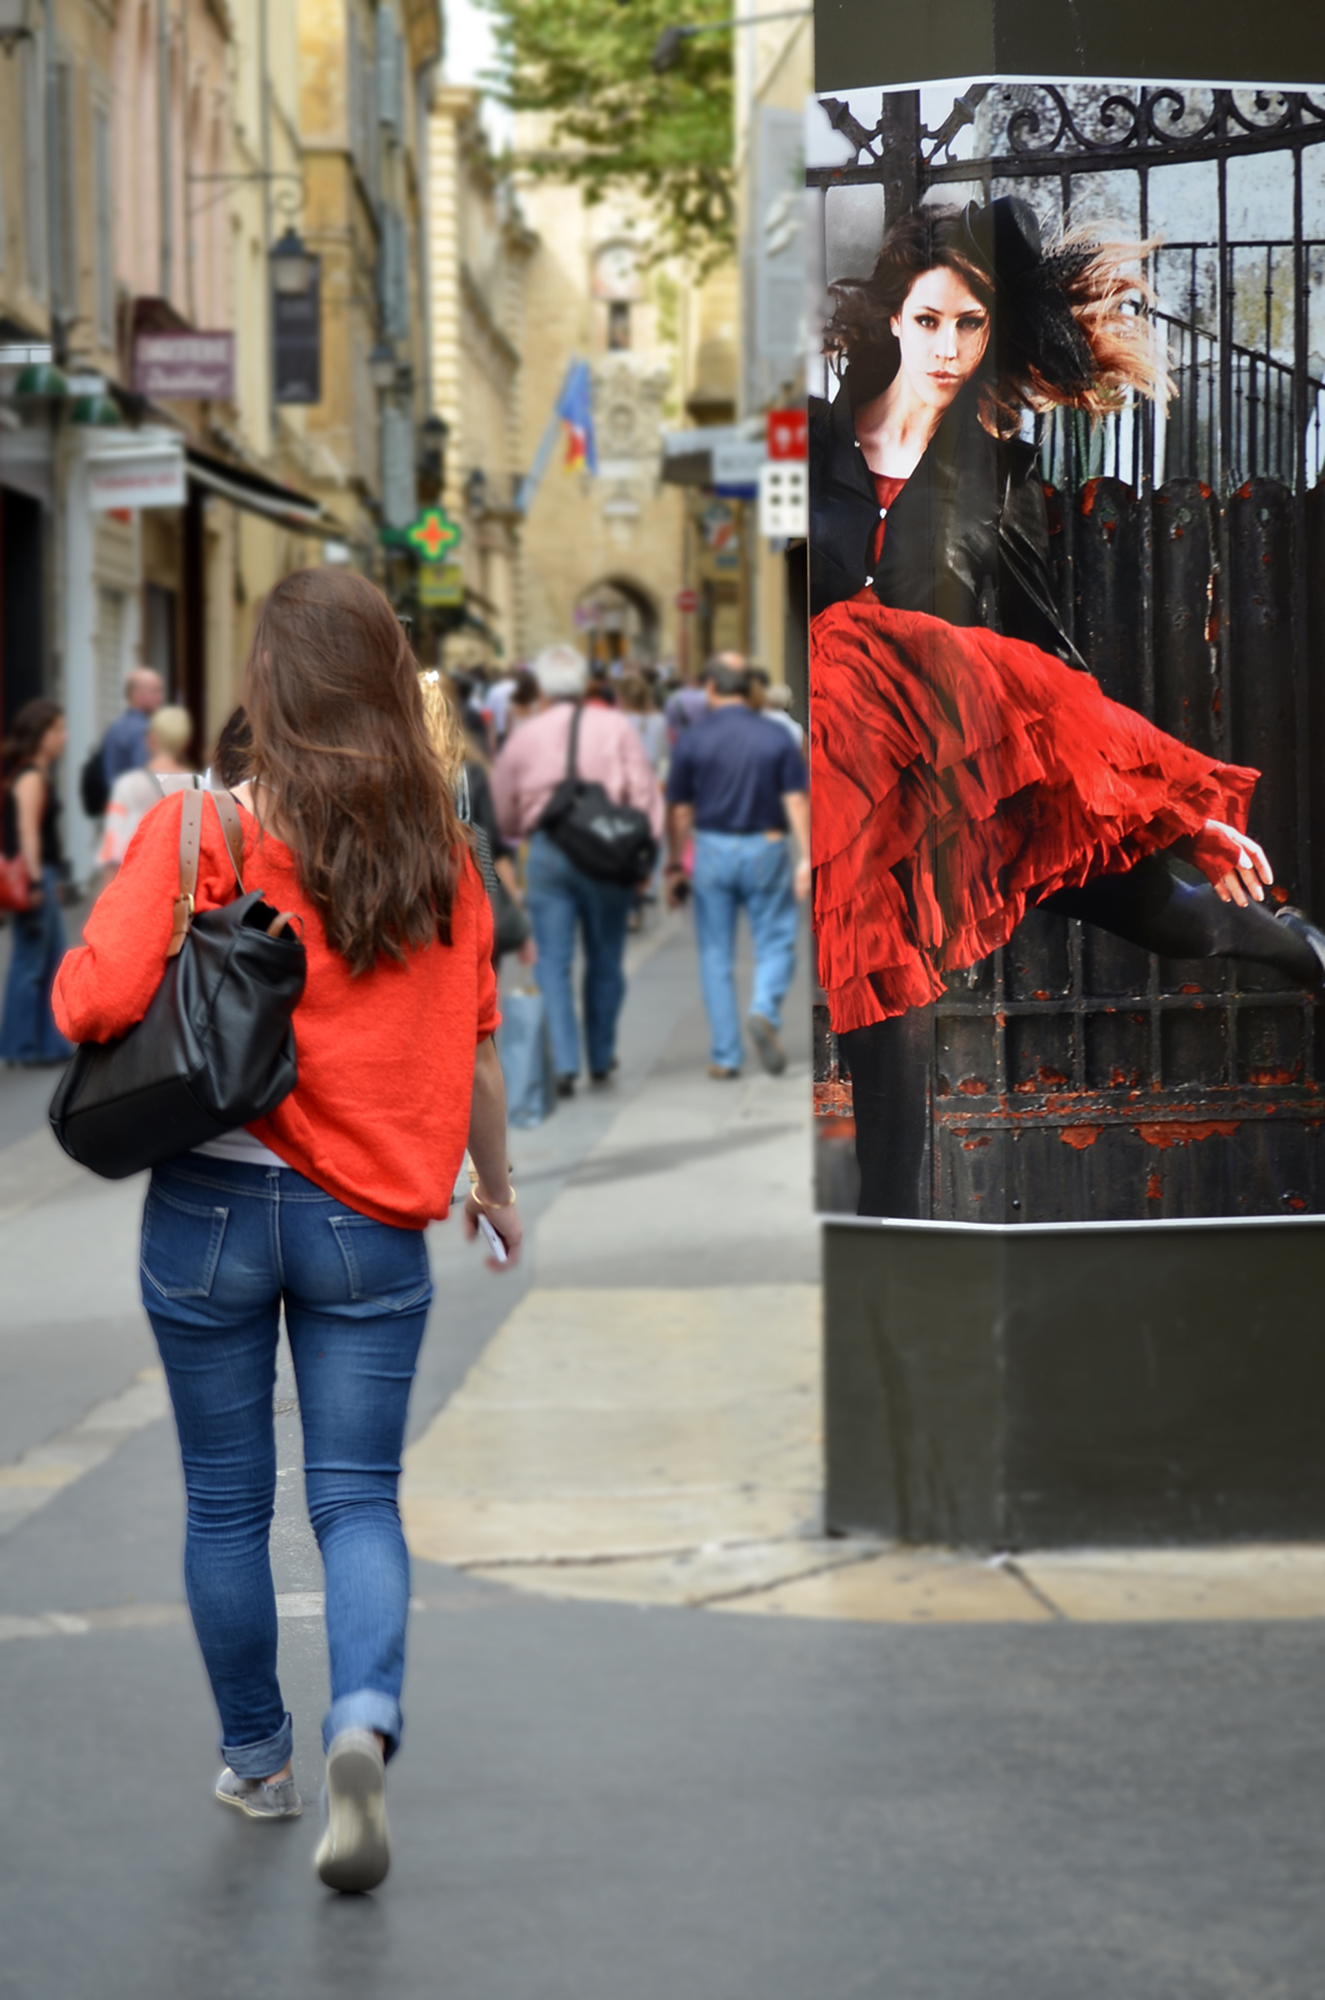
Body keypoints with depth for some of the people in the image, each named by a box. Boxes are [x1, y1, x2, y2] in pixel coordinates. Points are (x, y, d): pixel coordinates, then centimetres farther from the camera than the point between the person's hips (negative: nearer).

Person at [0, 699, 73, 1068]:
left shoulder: (37, 775, 15)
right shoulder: (31, 779, -15)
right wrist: (35, 882, -23)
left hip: (40, 876, 10)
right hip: (33, 878, -10)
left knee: (53, 963, 14)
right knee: (30, 964, -4)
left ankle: (52, 1043, 19)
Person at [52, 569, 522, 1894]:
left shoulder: (203, 831, -11)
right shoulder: (436, 850, -2)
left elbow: (92, 1001, -18)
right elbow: (472, 1045, 5)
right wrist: (493, 1181, 21)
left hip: (212, 1206, -1)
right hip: (369, 1222, 2)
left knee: (227, 1504, 14)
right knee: (357, 1497, 7)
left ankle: (256, 1761, 26)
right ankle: (364, 1722, -18)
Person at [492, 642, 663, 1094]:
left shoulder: (525, 736, 5)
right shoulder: (615, 727, 3)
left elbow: (501, 812, 11)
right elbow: (644, 791, -4)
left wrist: (521, 835, 30)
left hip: (547, 852, 0)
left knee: (553, 962, 1)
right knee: (604, 961, 13)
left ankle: (564, 1062, -11)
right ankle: (601, 1058, 22)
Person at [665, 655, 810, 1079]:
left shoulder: (692, 740, -2)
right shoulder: (776, 738, 0)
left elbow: (679, 810, 1)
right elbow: (797, 801, -5)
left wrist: (675, 865, 10)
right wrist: (807, 859, -3)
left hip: (712, 851, 0)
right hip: (765, 849, 0)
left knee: (716, 956, 6)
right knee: (775, 943, 8)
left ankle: (725, 1056, 5)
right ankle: (765, 1009, -20)